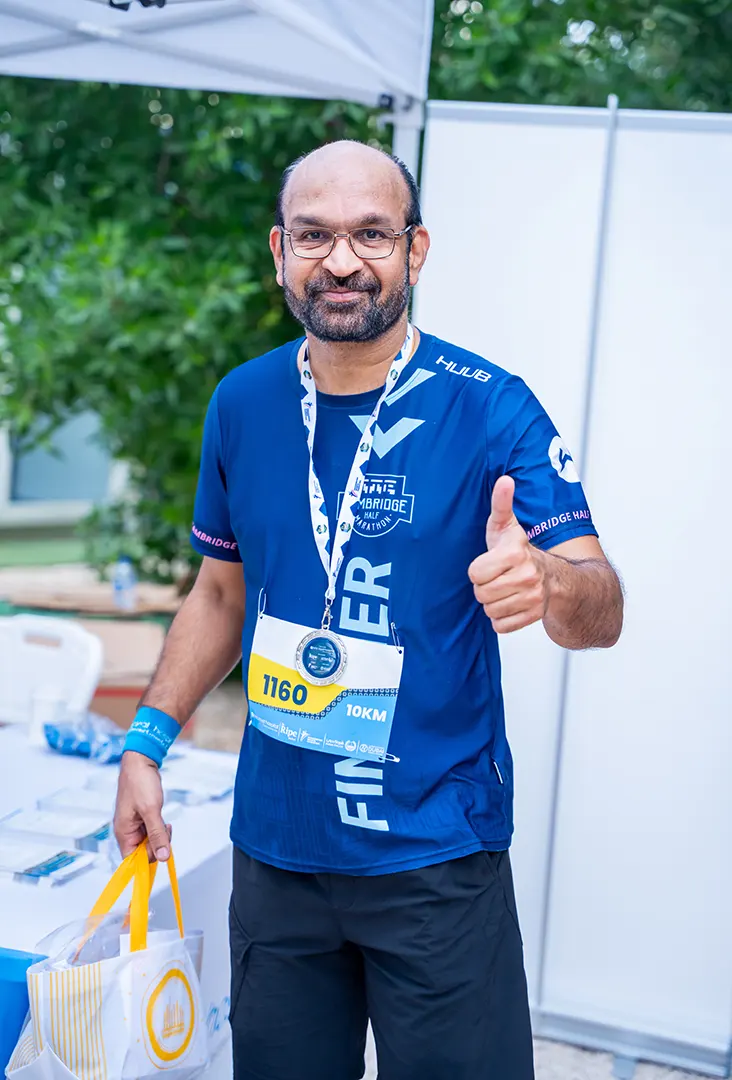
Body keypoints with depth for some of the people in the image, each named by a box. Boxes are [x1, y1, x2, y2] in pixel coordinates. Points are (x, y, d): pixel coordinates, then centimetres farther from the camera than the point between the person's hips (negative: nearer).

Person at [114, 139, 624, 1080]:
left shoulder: (490, 409, -12)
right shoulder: (243, 404, 1)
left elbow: (602, 612, -16)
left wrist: (546, 582, -39)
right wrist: (147, 742, 7)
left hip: (437, 859, -3)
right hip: (275, 848, 4)